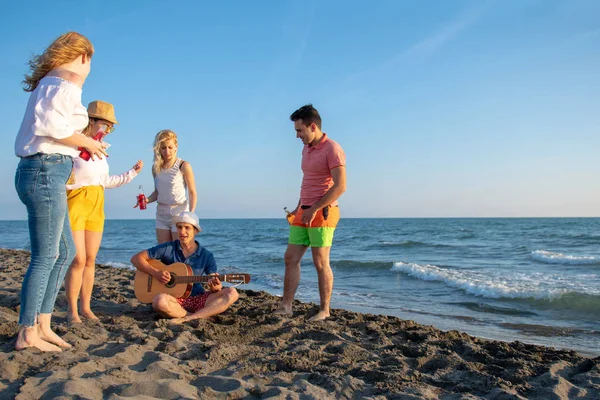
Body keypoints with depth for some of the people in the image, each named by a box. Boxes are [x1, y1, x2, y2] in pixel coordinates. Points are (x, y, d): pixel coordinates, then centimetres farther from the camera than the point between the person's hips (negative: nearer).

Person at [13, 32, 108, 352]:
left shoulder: (49, 82, 21)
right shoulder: (67, 82, -8)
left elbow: (45, 124, 13)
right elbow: (50, 124, -23)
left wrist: (81, 144, 17)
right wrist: (87, 142, -10)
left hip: (39, 172, 10)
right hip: (46, 171, -10)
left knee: (65, 252, 13)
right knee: (45, 256, -4)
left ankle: (42, 326, 18)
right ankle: (27, 334, 5)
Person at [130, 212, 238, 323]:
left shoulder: (207, 256, 3)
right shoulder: (168, 249, 0)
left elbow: (215, 286, 1)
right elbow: (136, 258, 2)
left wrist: (216, 287, -24)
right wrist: (155, 273, -13)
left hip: (198, 299, 2)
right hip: (174, 299, -2)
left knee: (232, 293, -21)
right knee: (159, 301, -37)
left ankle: (189, 318, -30)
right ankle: (202, 317, -20)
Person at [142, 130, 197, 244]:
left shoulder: (183, 166, -10)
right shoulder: (156, 167, 5)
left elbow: (192, 193, -9)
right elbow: (157, 192, 14)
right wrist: (147, 200, -6)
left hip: (179, 213, -5)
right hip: (162, 214, 5)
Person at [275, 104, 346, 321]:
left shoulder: (332, 149, -11)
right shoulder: (306, 149, 16)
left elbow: (340, 186, -18)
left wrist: (314, 210, -18)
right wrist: (298, 208, 14)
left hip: (322, 214, -8)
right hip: (304, 213, 8)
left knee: (321, 263, -2)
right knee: (291, 259, 6)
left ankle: (324, 310, 10)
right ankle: (286, 306, 12)